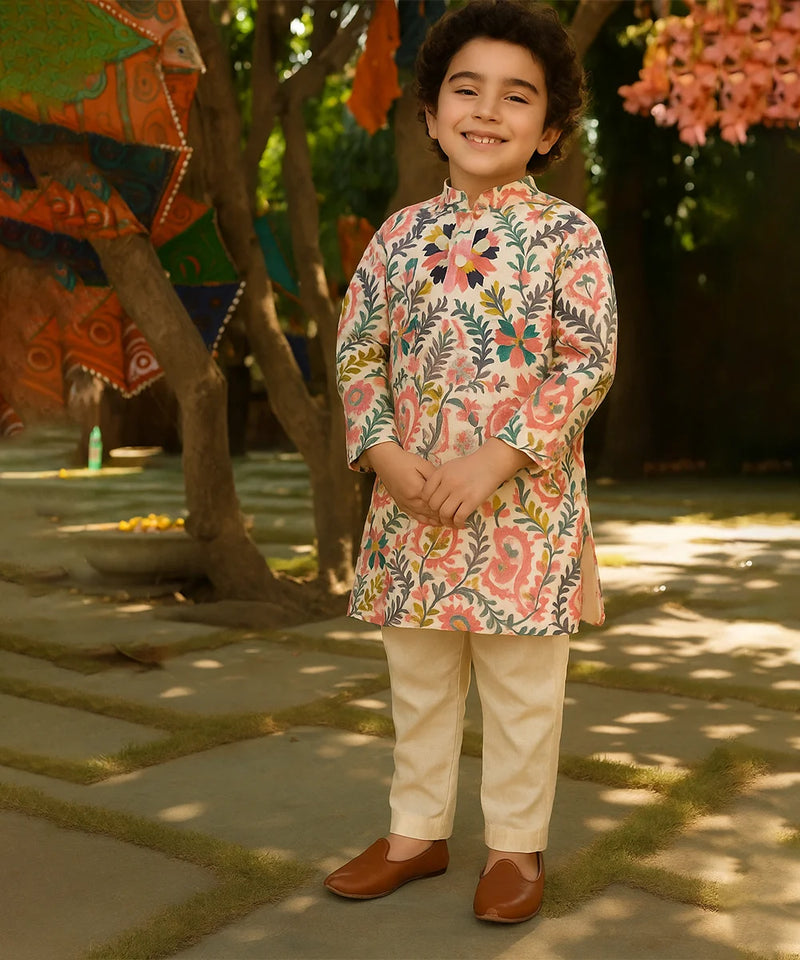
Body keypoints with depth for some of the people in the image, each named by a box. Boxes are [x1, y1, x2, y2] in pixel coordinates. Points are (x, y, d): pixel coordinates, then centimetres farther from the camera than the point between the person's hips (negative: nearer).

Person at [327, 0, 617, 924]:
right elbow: (357, 352, 7)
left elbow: (588, 363, -10)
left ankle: (516, 844, 26)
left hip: (527, 507, -3)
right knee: (417, 680, 16)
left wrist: (498, 459, -18)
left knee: (522, 689, 8)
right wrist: (383, 452, -9)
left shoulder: (567, 234, -3)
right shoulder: (401, 234, 7)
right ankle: (417, 831, 33)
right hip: (411, 501, 4)